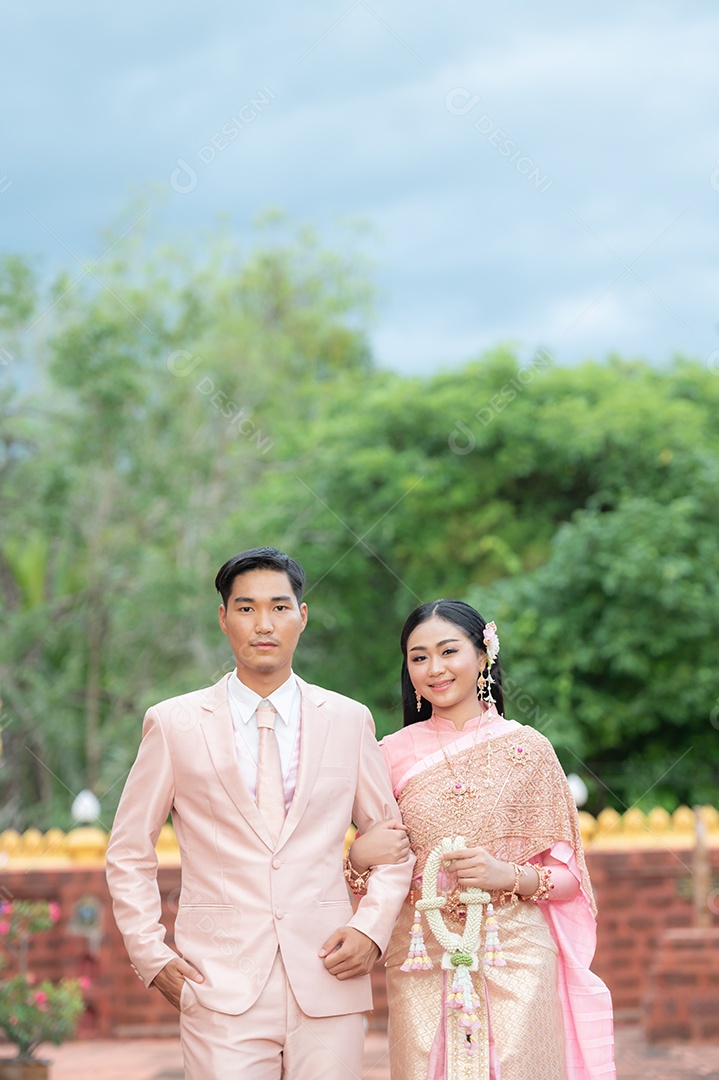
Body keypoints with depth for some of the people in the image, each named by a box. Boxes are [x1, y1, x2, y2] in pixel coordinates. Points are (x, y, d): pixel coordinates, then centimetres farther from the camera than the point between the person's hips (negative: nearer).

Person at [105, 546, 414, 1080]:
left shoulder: (349, 720, 9)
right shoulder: (173, 725, 5)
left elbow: (392, 838, 15)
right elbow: (129, 853, 11)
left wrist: (372, 928, 0)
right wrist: (151, 955, 2)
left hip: (327, 980, 2)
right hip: (222, 988, -1)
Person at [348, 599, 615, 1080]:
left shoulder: (528, 748, 2)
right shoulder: (394, 754, 5)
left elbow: (568, 876, 3)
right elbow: (373, 856, 12)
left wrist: (508, 875, -15)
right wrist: (359, 856, -10)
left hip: (516, 954, -1)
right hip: (423, 962, 1)